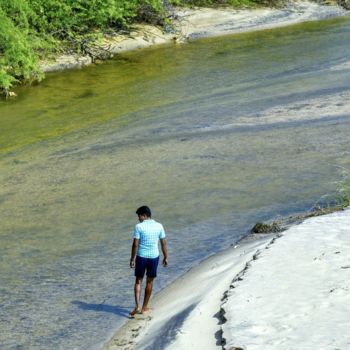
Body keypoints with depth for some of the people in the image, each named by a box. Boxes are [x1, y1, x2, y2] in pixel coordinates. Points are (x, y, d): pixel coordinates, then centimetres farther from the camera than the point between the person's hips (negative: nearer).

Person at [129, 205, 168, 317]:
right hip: (154, 257, 2)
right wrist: (165, 257, 13)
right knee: (149, 282, 14)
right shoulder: (159, 226, -1)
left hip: (141, 257, -2)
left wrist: (132, 259, -3)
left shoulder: (139, 226, -10)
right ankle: (144, 307, 21)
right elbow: (163, 243, 3)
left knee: (138, 281, 9)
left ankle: (137, 306, -7)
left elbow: (135, 244, -11)